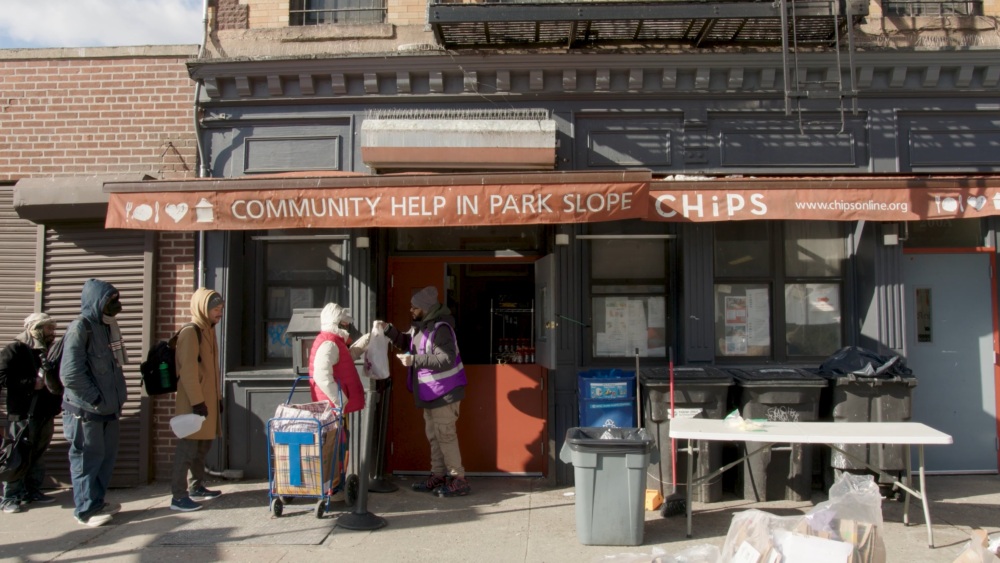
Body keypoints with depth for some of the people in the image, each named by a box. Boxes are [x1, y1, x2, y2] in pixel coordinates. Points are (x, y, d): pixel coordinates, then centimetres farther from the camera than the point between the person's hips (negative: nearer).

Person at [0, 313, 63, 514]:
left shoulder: (48, 351, 16)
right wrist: (33, 383, -18)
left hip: (45, 413, 8)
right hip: (23, 414, -8)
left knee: (38, 455, 14)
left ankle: (32, 491, 23)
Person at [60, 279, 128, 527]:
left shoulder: (106, 327, 12)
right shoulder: (79, 328, -15)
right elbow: (70, 373, -22)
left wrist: (117, 397, 10)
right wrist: (95, 399, -16)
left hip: (108, 407, 8)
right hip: (86, 410, -8)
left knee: (107, 455, 14)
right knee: (87, 459, 0)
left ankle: (97, 501, 27)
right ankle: (86, 509, 11)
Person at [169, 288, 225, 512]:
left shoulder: (208, 332, 14)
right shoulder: (190, 333, -15)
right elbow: (188, 371, -20)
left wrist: (218, 397, 20)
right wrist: (197, 402, -21)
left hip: (207, 401, 9)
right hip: (192, 403, -9)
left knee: (203, 446, 16)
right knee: (188, 448, -7)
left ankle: (197, 487, 28)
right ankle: (178, 497, -2)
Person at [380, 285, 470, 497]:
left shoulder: (440, 328, -24)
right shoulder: (420, 325, 6)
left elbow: (446, 360, -31)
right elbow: (406, 342, 21)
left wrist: (414, 360, -31)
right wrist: (389, 330, 2)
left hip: (444, 391, -10)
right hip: (431, 391, 10)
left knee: (445, 435, -5)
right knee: (433, 434, 16)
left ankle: (459, 481, 2)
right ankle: (438, 476, 27)